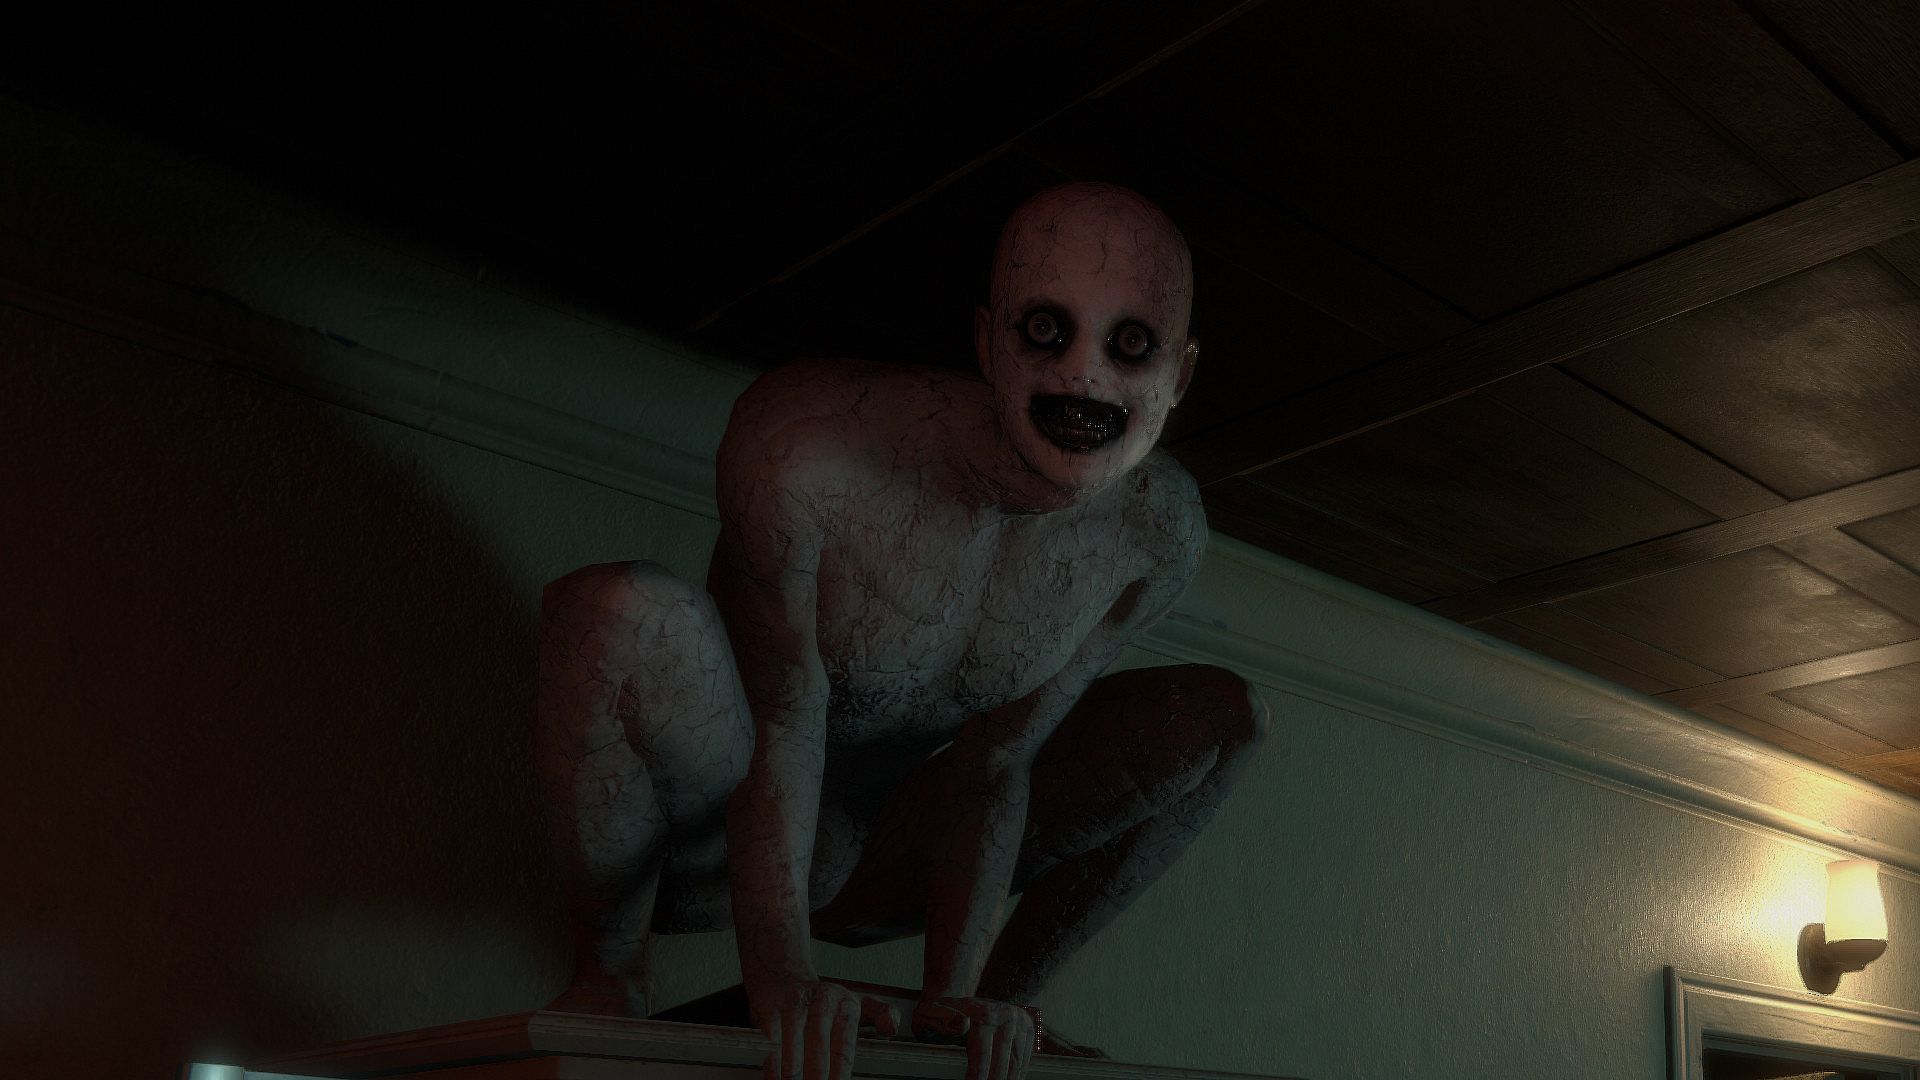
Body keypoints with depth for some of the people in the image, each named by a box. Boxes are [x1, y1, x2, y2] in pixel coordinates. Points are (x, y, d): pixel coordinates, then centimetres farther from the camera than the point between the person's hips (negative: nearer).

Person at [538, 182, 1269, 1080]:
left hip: (872, 869, 4)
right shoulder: (804, 435, -28)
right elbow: (782, 720, -25)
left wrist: (951, 996, -17)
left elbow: (997, 764, -10)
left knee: (1223, 713, -3)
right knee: (616, 609, -36)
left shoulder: (1159, 530, -13)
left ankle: (1002, 1002, 10)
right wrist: (779, 975, -30)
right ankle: (608, 961, -9)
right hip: (701, 846, -4)